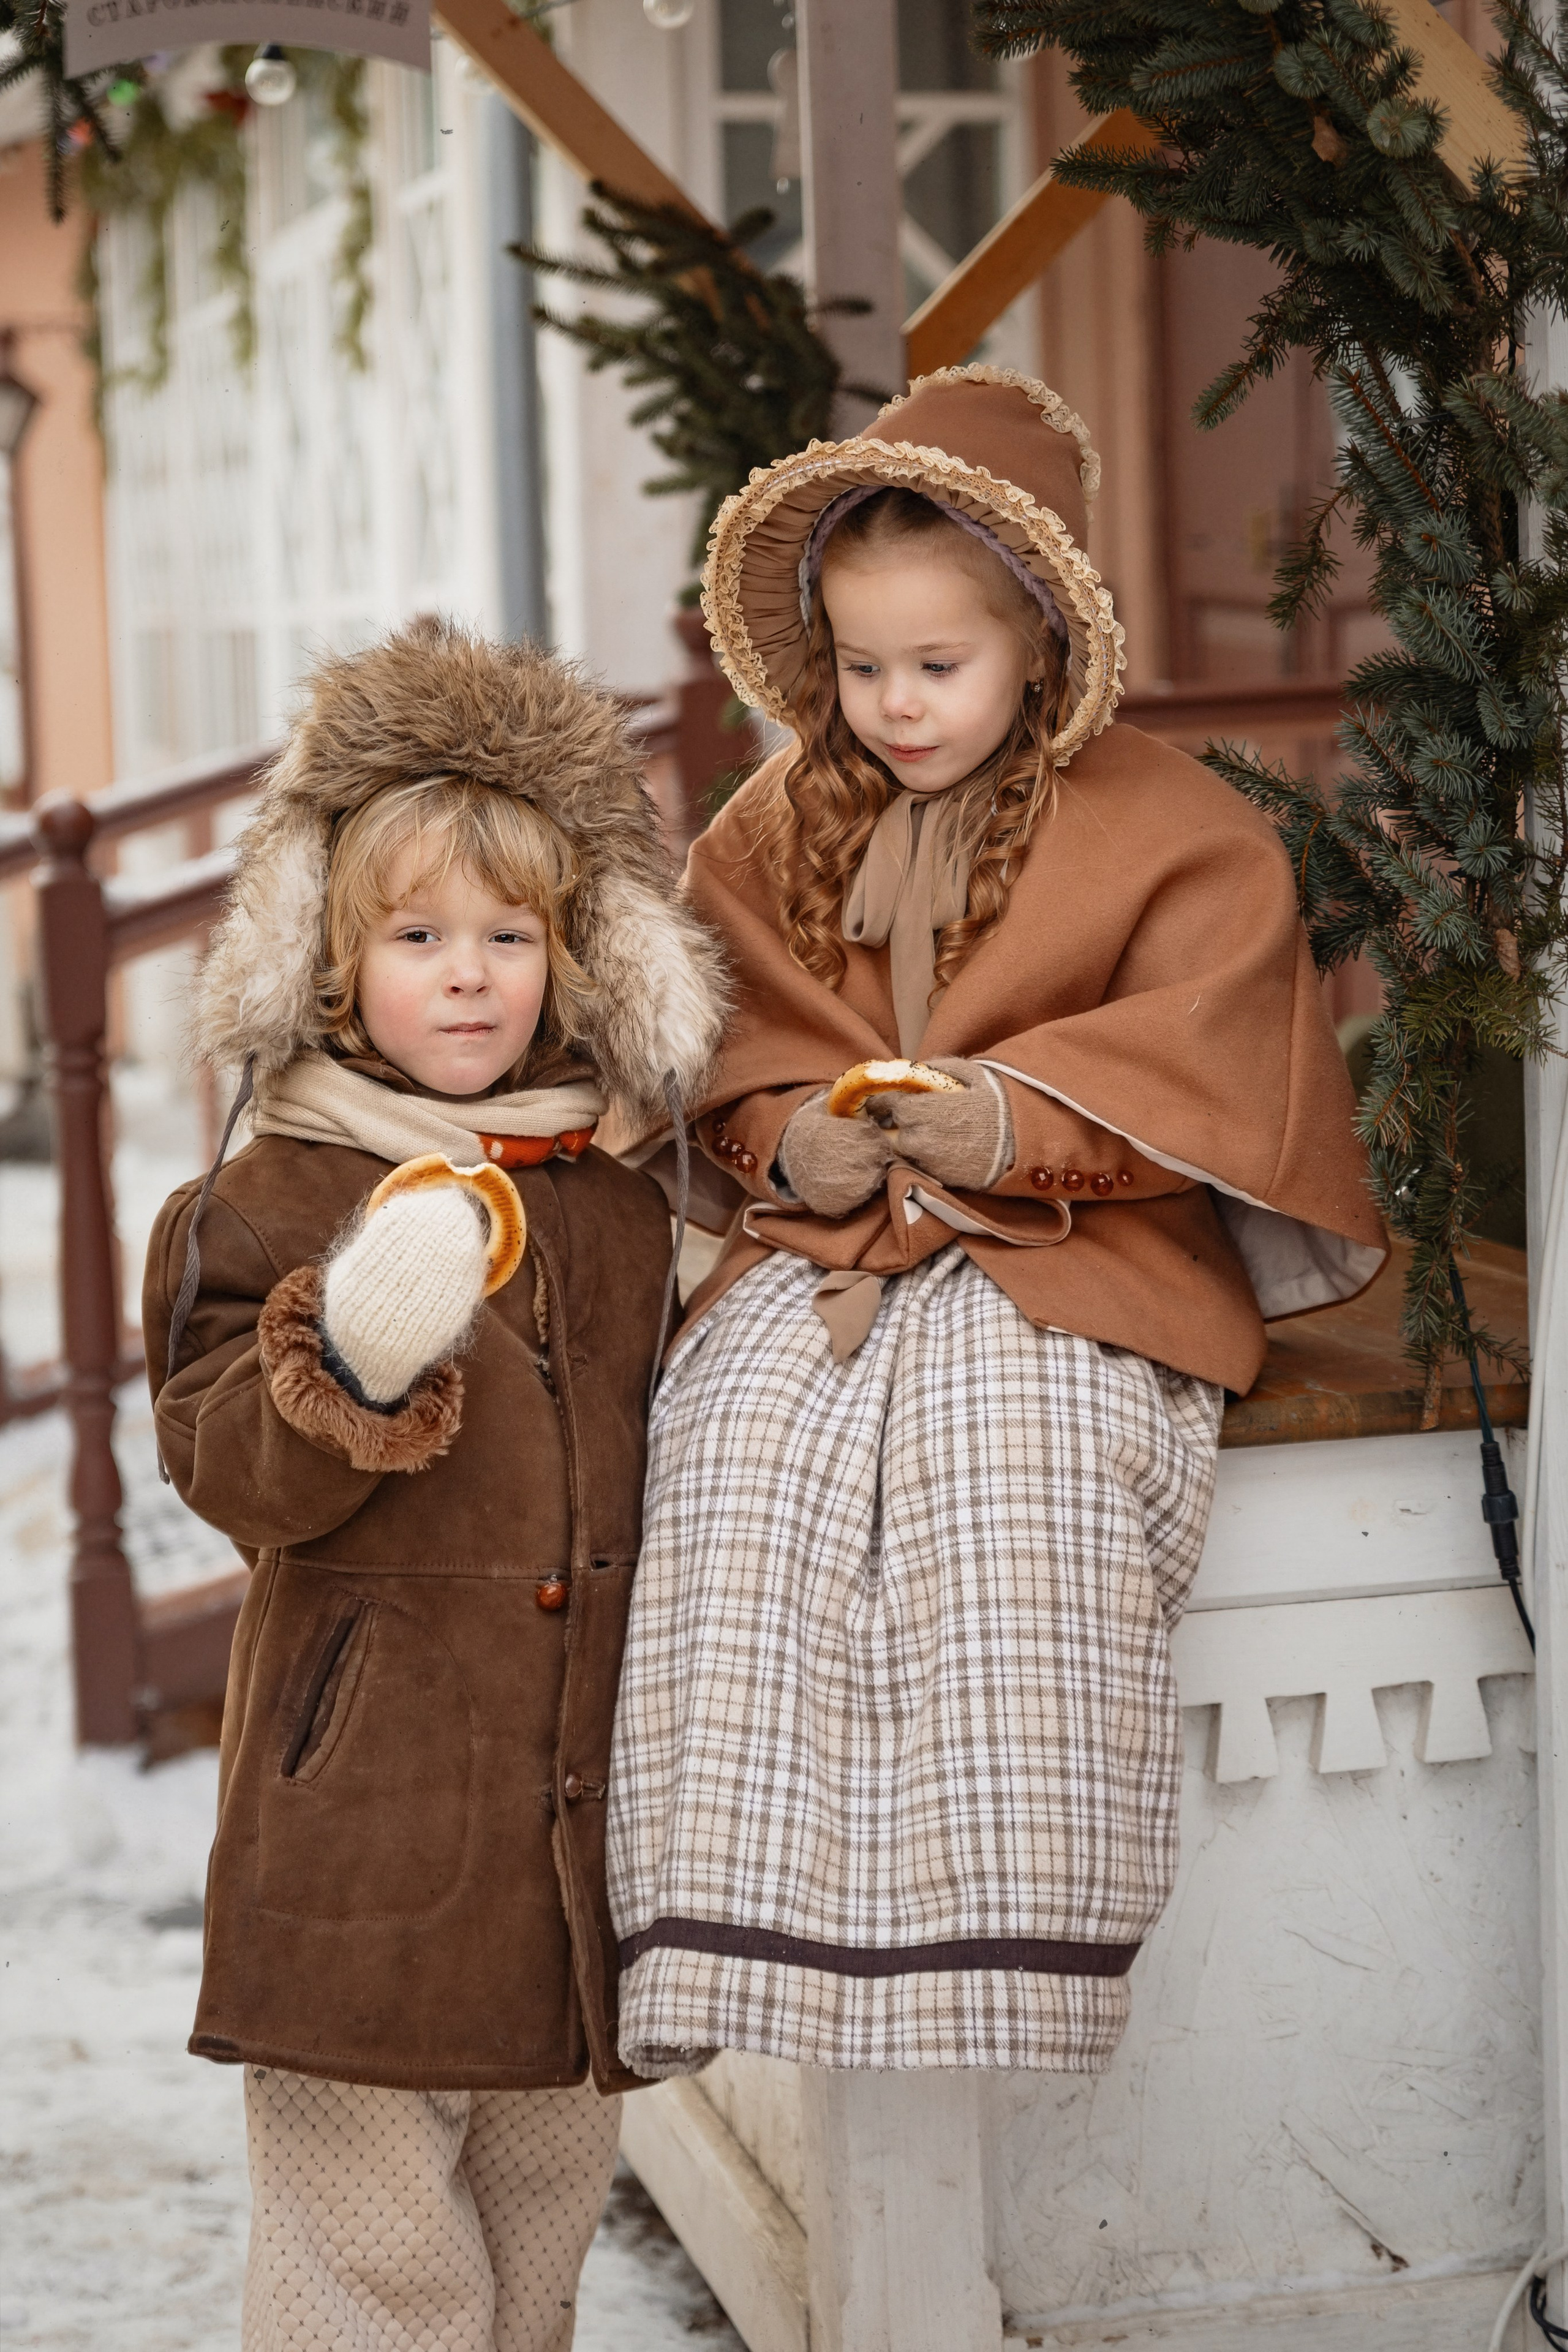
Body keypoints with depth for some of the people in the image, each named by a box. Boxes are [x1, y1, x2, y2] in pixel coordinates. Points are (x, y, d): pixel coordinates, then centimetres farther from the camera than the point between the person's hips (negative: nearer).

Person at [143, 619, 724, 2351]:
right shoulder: (272, 1201, -4)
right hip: (367, 1802, -5)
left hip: (575, 1800, 5)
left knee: (541, 2208, 16)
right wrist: (356, 1376, -29)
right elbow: (231, 1474, -13)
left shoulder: (621, 1213, 12)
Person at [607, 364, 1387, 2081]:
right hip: (818, 1257, 3)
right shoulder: (779, 822, 18)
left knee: (1015, 1490, -34)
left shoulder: (1165, 827, 6)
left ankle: (987, 2040, -31)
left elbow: (1202, 1056, -3)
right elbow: (733, 1053, 19)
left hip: (1064, 1258, -3)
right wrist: (793, 1147, -4)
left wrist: (1017, 1119, -19)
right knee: (733, 1484, -28)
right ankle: (728, 2027, -30)